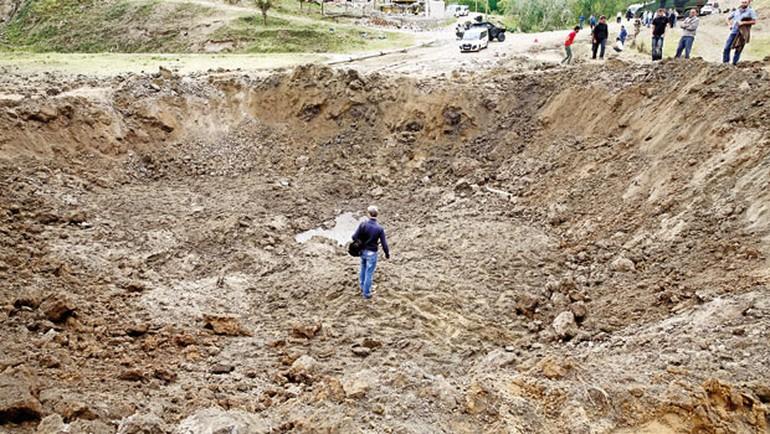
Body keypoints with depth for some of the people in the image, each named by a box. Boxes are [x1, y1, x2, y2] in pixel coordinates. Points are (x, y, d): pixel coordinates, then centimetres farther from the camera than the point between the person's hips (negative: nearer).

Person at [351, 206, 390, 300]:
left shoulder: (363, 224, -15)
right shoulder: (380, 228, -19)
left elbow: (354, 237, -15)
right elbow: (384, 244, -15)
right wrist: (387, 254, 4)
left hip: (362, 251, 3)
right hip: (372, 253, -3)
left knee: (363, 269, 26)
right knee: (369, 273, 9)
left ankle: (362, 288, 42)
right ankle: (366, 293, 21)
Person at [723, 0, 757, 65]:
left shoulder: (751, 11, 3)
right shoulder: (736, 11, 15)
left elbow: (754, 21, -6)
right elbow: (728, 18, 25)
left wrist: (743, 22, -16)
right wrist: (730, 25, 6)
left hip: (743, 34, -3)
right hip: (734, 31, 3)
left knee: (738, 50, -2)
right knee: (727, 48, -5)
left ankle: (734, 63, 6)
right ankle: (725, 62, 5)